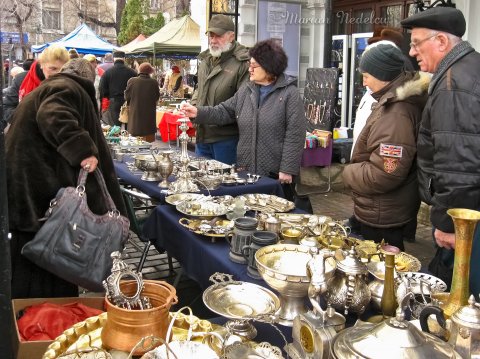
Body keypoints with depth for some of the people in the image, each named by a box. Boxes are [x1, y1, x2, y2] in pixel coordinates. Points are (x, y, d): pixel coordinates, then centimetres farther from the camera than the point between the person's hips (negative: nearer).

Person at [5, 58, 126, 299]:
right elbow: (53, 117, -25)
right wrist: (83, 150, -28)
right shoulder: (68, 89, -4)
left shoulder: (45, 89, 27)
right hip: (41, 185, -10)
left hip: (27, 184, 10)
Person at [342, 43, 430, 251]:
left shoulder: (396, 113, -25)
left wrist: (349, 173, -13)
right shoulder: (393, 103, 8)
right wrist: (356, 170, 7)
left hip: (382, 218, -10)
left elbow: (384, 174, -29)